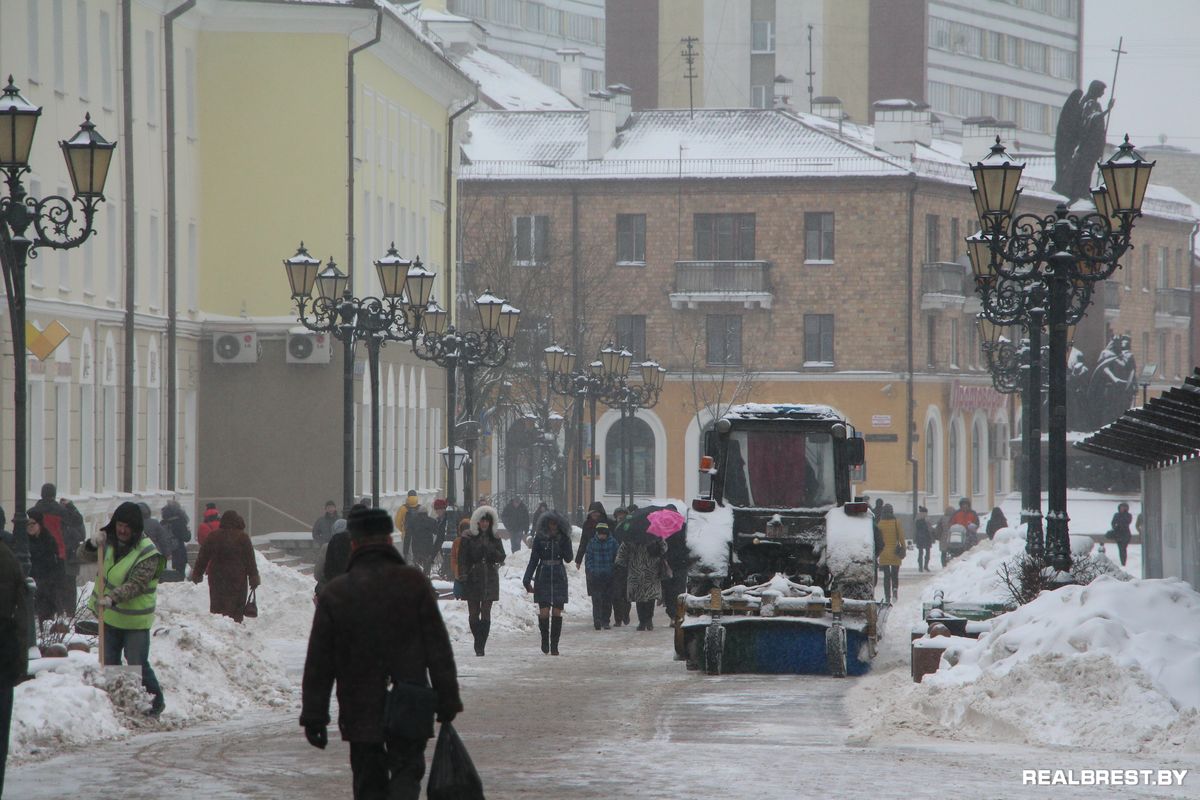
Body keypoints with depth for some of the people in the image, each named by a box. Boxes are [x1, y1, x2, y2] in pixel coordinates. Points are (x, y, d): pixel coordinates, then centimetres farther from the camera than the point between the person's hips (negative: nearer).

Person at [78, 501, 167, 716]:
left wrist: (113, 598, -38)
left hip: (135, 619, -6)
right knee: (110, 664, 11)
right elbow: (83, 556, 6)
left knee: (138, 665, -5)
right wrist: (92, 544, -15)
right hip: (110, 616, 6)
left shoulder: (147, 553, -18)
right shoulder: (109, 541, 2)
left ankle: (156, 701, 12)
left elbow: (136, 585, -25)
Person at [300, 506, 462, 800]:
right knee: (407, 771, 8)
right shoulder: (414, 583, -4)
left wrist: (313, 717, 7)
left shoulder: (334, 592, -2)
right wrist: (448, 700, 4)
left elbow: (319, 663, 0)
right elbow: (439, 648, -3)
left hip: (360, 713, 1)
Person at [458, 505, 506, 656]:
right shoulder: (468, 538, 0)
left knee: (486, 613, -5)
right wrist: (462, 578, -11)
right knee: (473, 612, 2)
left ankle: (480, 645, -6)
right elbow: (462, 559, -3)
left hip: (489, 580, 1)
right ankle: (479, 642, 20)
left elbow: (502, 557, 6)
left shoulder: (494, 538, 8)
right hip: (472, 579, -1)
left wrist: (491, 550, -14)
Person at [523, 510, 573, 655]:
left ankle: (554, 645, 6)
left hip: (559, 577, 1)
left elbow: (568, 558, -5)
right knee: (544, 613, -8)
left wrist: (564, 540, -14)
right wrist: (527, 580, -1)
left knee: (557, 613, -2)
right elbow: (533, 560, 4)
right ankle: (545, 637, 19)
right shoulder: (539, 538, 2)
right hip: (543, 577, -1)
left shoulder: (563, 538, 4)